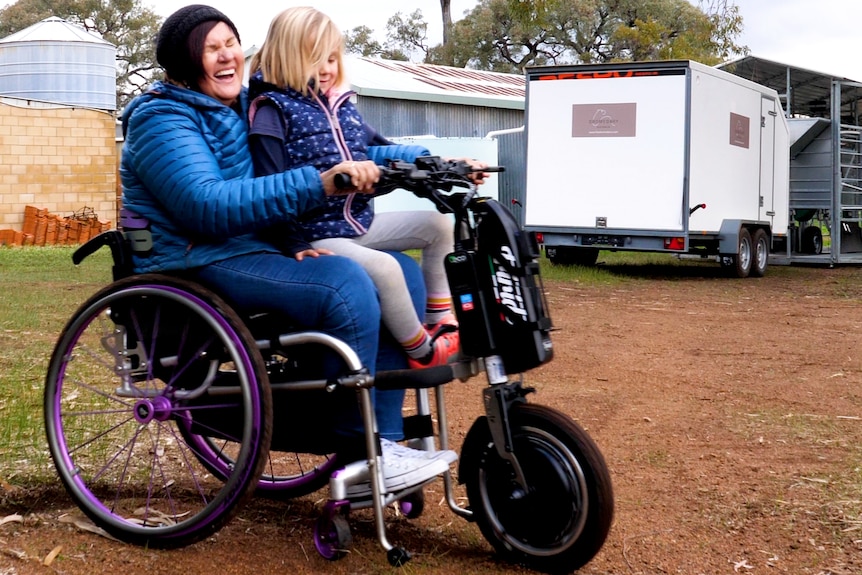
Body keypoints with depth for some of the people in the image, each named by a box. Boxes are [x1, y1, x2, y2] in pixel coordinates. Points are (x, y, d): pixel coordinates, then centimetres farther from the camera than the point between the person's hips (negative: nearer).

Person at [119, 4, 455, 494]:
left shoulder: (243, 105, 15)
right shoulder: (162, 120, -9)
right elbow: (208, 206, -27)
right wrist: (320, 183, -34)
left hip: (253, 251, 8)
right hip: (194, 266, -8)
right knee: (343, 283, -28)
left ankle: (386, 440, -8)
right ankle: (360, 455, -19)